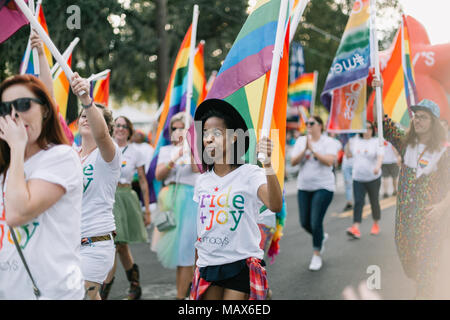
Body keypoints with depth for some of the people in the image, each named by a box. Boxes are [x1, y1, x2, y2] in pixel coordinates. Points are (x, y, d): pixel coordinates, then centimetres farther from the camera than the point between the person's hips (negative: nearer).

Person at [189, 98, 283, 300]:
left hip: (241, 265, -5)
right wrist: (196, 266, 15)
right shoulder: (203, 181, 8)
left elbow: (275, 206, -28)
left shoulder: (249, 174, -9)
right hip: (207, 266, 5)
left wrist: (268, 165, -39)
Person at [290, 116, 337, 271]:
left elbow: (329, 161, -20)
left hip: (323, 187, -5)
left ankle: (316, 255, 6)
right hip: (304, 187, 5)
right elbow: (293, 162, -1)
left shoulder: (328, 142, -4)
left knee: (316, 222, -10)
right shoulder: (301, 141, 7)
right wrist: (304, 150, -15)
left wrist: (313, 150, -19)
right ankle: (322, 236, 39)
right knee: (305, 223, 8)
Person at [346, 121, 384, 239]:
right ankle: (355, 228, -17)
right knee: (358, 202, -8)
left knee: (374, 202, 11)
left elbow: (380, 156, -19)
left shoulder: (376, 142, -5)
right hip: (358, 178, 2)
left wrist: (377, 167, -36)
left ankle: (376, 225, 29)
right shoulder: (356, 141, 7)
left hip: (373, 178, -2)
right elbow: (349, 155, 19)